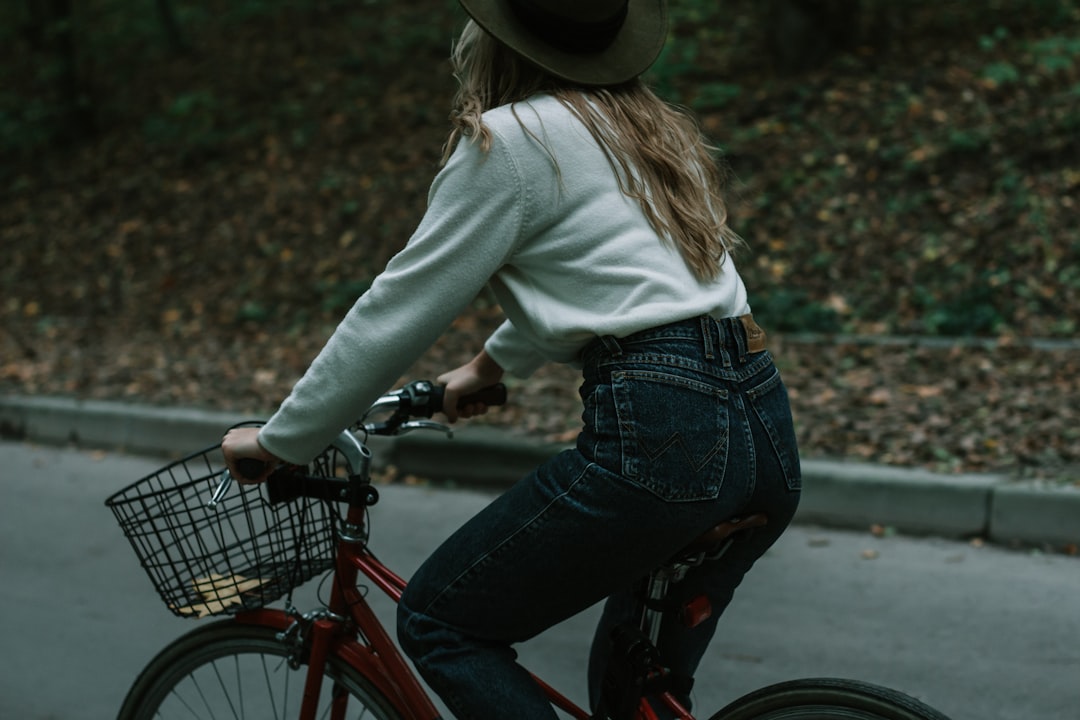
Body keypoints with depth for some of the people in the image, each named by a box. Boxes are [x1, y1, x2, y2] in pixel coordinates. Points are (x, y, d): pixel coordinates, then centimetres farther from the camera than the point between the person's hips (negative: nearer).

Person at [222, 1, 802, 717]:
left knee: (438, 622, 8)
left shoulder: (508, 142, -3)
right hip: (768, 425, 9)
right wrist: (495, 363, 50)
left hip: (660, 435, -9)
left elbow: (394, 313, 0)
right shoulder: (658, 130, 22)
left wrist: (279, 441, 11)